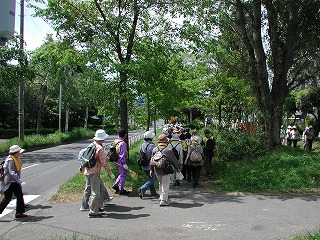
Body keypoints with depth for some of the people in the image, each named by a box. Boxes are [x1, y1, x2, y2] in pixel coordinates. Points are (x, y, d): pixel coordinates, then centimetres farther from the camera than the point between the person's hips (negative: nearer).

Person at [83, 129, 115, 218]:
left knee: (102, 189, 16)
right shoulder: (100, 148, -16)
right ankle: (93, 212, 1)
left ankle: (99, 207, 22)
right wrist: (110, 173, -6)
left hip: (88, 170, 10)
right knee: (96, 193, -5)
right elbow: (104, 163, -16)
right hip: (93, 173, -10)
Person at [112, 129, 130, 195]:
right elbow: (122, 155, -22)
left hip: (116, 161, 9)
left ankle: (115, 185, 20)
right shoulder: (122, 143, -21)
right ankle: (121, 190, 11)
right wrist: (124, 164, -17)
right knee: (123, 175, 4)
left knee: (122, 174, 23)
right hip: (120, 162, -9)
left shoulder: (115, 141, 7)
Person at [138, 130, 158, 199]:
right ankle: (142, 189, -17)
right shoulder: (151, 145, -17)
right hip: (150, 166, -8)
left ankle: (153, 192, 26)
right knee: (151, 180, 1)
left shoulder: (142, 145, 5)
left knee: (150, 178, 20)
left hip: (144, 166, 8)